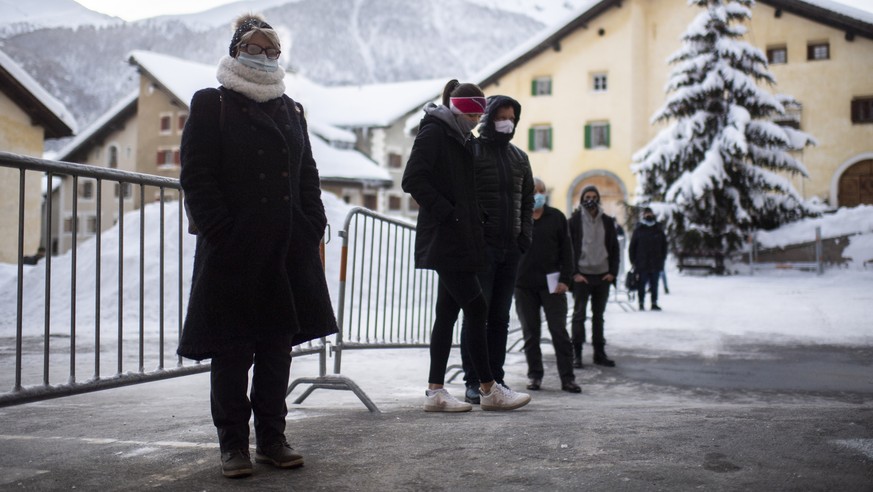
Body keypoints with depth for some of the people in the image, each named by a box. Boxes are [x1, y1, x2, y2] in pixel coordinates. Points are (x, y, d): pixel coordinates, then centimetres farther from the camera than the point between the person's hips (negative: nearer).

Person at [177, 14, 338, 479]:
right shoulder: (211, 105, 2)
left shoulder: (291, 110, 17)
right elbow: (197, 177, -6)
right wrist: (222, 232, -14)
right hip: (234, 251, -5)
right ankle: (233, 443, 12)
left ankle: (272, 438, 19)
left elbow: (308, 176, 17)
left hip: (288, 252, 5)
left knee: (278, 344, 9)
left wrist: (313, 226, 4)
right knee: (232, 349, 1)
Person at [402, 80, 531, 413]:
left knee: (448, 311, 7)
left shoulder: (462, 138, 19)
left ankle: (435, 391, 11)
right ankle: (489, 390, 0)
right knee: (476, 308, -8)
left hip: (460, 238, 9)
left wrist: (472, 220, 10)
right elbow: (412, 179, -15)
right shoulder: (433, 132, -7)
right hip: (444, 238, -9)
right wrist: (446, 213, -17)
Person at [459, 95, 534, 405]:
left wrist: (525, 235, 8)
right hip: (481, 246, -6)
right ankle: (474, 382, -2)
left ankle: (496, 379, 14)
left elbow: (527, 200, 21)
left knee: (500, 317, 8)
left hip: (510, 248, 6)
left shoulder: (519, 158, 16)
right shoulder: (471, 151, -2)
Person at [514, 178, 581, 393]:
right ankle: (534, 375, 15)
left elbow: (566, 250, 5)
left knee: (559, 331, -2)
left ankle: (567, 377, 3)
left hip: (552, 284, -1)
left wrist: (565, 279, -4)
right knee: (530, 332, 6)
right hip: (524, 285, 1)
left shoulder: (557, 217, 6)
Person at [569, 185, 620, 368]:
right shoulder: (574, 221, -2)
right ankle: (576, 353, 6)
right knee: (579, 314, 0)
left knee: (598, 315, 11)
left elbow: (614, 248, 12)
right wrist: (574, 273, -10)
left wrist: (612, 272, 1)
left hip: (603, 276, 4)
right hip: (582, 276, -3)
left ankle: (599, 353, 18)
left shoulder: (607, 222, 9)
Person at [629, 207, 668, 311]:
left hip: (656, 264, 2)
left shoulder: (659, 230, 8)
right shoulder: (638, 230, 2)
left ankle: (654, 303, 13)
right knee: (641, 285, 1)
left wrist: (662, 259, 6)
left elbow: (664, 246, 13)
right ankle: (641, 303, 8)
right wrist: (633, 260, -3)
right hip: (641, 264, -2)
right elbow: (632, 246, 2)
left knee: (654, 285, 7)